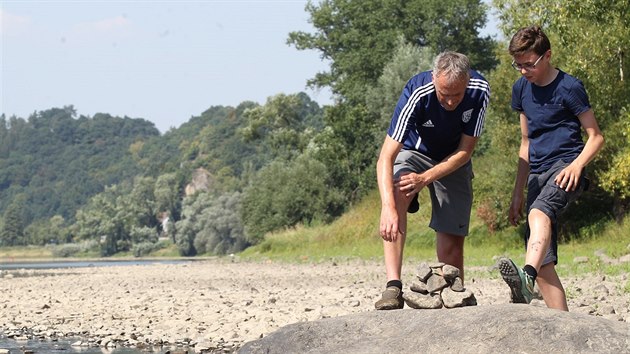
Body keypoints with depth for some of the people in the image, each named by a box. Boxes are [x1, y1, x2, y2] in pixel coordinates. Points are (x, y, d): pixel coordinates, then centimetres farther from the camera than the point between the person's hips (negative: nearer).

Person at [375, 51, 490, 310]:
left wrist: (425, 178, -27)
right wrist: (388, 207, -51)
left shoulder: (479, 91, -26)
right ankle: (393, 288, -40)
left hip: (453, 162, 2)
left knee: (452, 245, -5)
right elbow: (386, 158, -38)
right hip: (414, 151, -2)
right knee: (396, 195, -33)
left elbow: (465, 151, -16)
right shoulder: (416, 93, -34)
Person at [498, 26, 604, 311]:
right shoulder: (521, 89, 15)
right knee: (543, 265, -4)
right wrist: (517, 194, 20)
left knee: (538, 213, -39)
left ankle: (526, 278, -62)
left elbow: (596, 137, -2)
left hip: (564, 168, -7)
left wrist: (576, 165, -22)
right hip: (538, 175, 7)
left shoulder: (569, 88, -5)